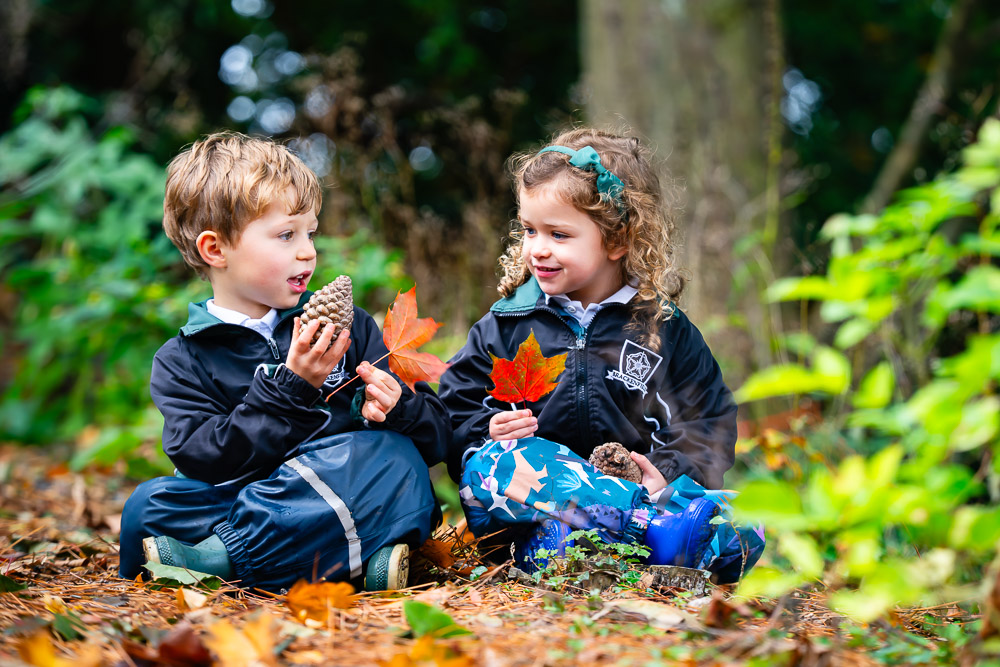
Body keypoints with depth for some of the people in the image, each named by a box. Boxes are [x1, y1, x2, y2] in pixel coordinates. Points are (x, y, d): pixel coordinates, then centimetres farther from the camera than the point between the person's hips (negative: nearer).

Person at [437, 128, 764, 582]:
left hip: (639, 490, 0)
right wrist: (488, 432, -12)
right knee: (492, 464, -34)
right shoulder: (503, 327, 13)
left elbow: (709, 426, 10)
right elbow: (455, 415, 10)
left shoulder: (666, 330, 12)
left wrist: (671, 476, -10)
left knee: (741, 528, -27)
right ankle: (664, 526, -40)